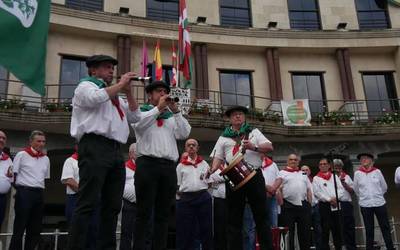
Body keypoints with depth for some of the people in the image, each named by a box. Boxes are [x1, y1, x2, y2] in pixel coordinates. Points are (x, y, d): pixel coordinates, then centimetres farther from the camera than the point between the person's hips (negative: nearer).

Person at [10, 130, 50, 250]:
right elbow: (13, 174, 0)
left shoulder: (46, 158, 15)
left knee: (35, 229, 7)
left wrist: (40, 190, 11)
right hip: (24, 193, -5)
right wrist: (20, 189, -2)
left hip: (39, 194, 5)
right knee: (19, 227, -4)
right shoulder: (22, 155, 1)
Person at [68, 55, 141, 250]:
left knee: (112, 205, 4)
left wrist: (128, 92, 17)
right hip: (94, 147, -8)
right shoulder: (86, 86, 10)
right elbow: (97, 98, -14)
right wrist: (120, 84, 0)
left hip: (115, 150, 8)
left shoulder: (115, 96, 31)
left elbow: (135, 117, 25)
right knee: (88, 203, -13)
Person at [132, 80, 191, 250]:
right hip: (147, 163, -4)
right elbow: (138, 124, -6)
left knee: (163, 213, 3)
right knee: (144, 211, -7)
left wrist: (175, 111, 7)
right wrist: (158, 107, -1)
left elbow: (184, 134, 11)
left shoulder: (172, 117, 25)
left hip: (169, 166, 4)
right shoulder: (141, 110, 16)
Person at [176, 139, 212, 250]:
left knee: (206, 227, 3)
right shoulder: (181, 165, 9)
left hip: (203, 197, 1)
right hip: (186, 198, -1)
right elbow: (177, 184, 9)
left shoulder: (204, 164, 13)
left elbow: (210, 181, 14)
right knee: (184, 228, 0)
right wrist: (180, 193, -3)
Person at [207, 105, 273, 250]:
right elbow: (218, 157, 9)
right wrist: (213, 169, -11)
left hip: (254, 176, 0)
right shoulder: (223, 137, 17)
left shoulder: (254, 132, 17)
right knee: (234, 219, 3)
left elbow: (269, 147, 6)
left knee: (261, 216, 0)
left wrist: (254, 147, -12)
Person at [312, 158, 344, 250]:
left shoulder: (334, 176, 16)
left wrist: (336, 198, -10)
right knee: (325, 229, -4)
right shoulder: (316, 178, 4)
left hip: (335, 205, 3)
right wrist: (329, 199, -13)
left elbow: (340, 188, 8)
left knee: (337, 228, 6)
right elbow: (317, 192, -6)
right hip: (324, 205, -3)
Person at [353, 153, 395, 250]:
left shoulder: (377, 171, 0)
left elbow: (384, 187, 10)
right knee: (369, 230, 6)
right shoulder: (357, 173, -2)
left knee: (385, 227, 6)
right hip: (365, 205, 0)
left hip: (380, 203, 1)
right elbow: (356, 189, 9)